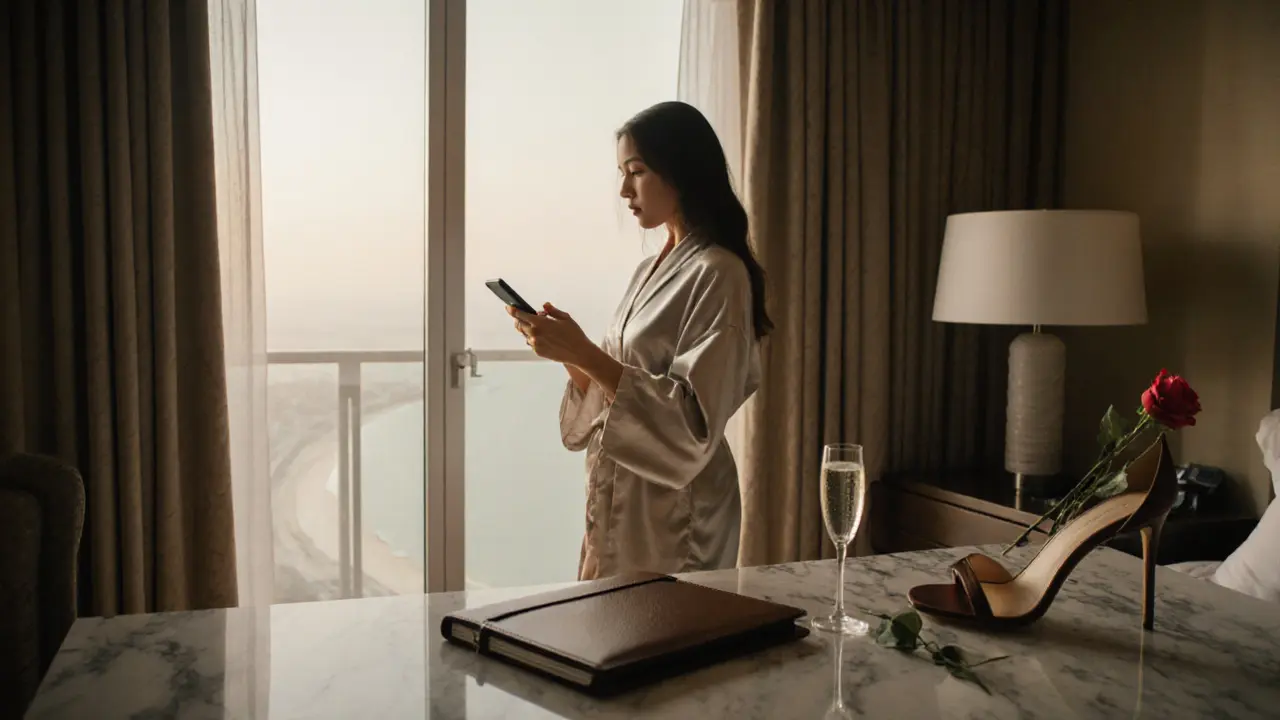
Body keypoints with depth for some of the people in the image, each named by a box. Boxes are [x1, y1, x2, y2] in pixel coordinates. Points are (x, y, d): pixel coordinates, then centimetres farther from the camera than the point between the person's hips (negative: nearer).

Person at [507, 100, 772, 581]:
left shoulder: (717, 274, -14)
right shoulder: (651, 271, 11)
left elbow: (691, 420, -21)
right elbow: (609, 397, 12)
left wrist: (583, 353, -23)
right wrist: (570, 354, -6)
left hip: (673, 513, -7)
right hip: (619, 502, 7)